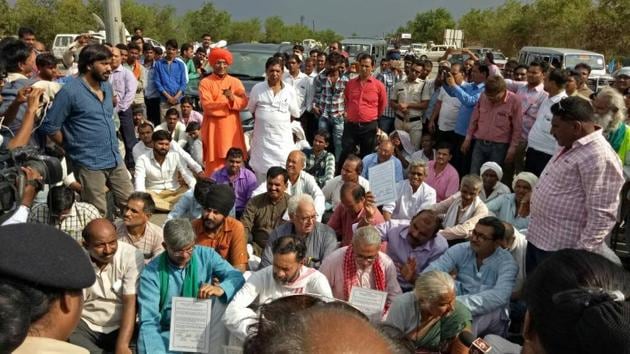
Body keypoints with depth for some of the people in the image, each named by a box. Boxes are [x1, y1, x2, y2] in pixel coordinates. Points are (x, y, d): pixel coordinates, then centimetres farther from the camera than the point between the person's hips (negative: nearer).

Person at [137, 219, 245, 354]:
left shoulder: (206, 255, -5)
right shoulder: (151, 273, -12)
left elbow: (236, 276, -11)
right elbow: (148, 321, -17)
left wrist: (220, 289, -34)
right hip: (171, 333, -2)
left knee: (222, 299, -24)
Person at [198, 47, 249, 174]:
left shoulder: (236, 82, 11)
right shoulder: (205, 82, 1)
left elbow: (244, 103, -3)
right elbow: (207, 106, -11)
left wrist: (232, 98, -23)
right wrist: (228, 104, -10)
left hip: (232, 128, 3)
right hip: (214, 129, -3)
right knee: (214, 163, -3)